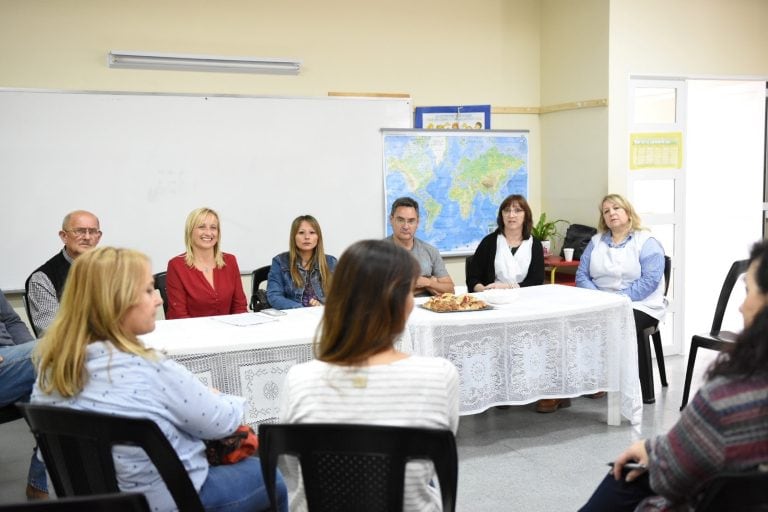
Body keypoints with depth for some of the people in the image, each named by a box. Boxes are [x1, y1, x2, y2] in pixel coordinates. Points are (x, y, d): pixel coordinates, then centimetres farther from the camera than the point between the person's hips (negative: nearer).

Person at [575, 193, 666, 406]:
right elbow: (581, 275, 8)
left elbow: (649, 281, -11)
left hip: (639, 306, -3)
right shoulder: (596, 242, 17)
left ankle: (642, 393, -24)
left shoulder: (647, 242, 2)